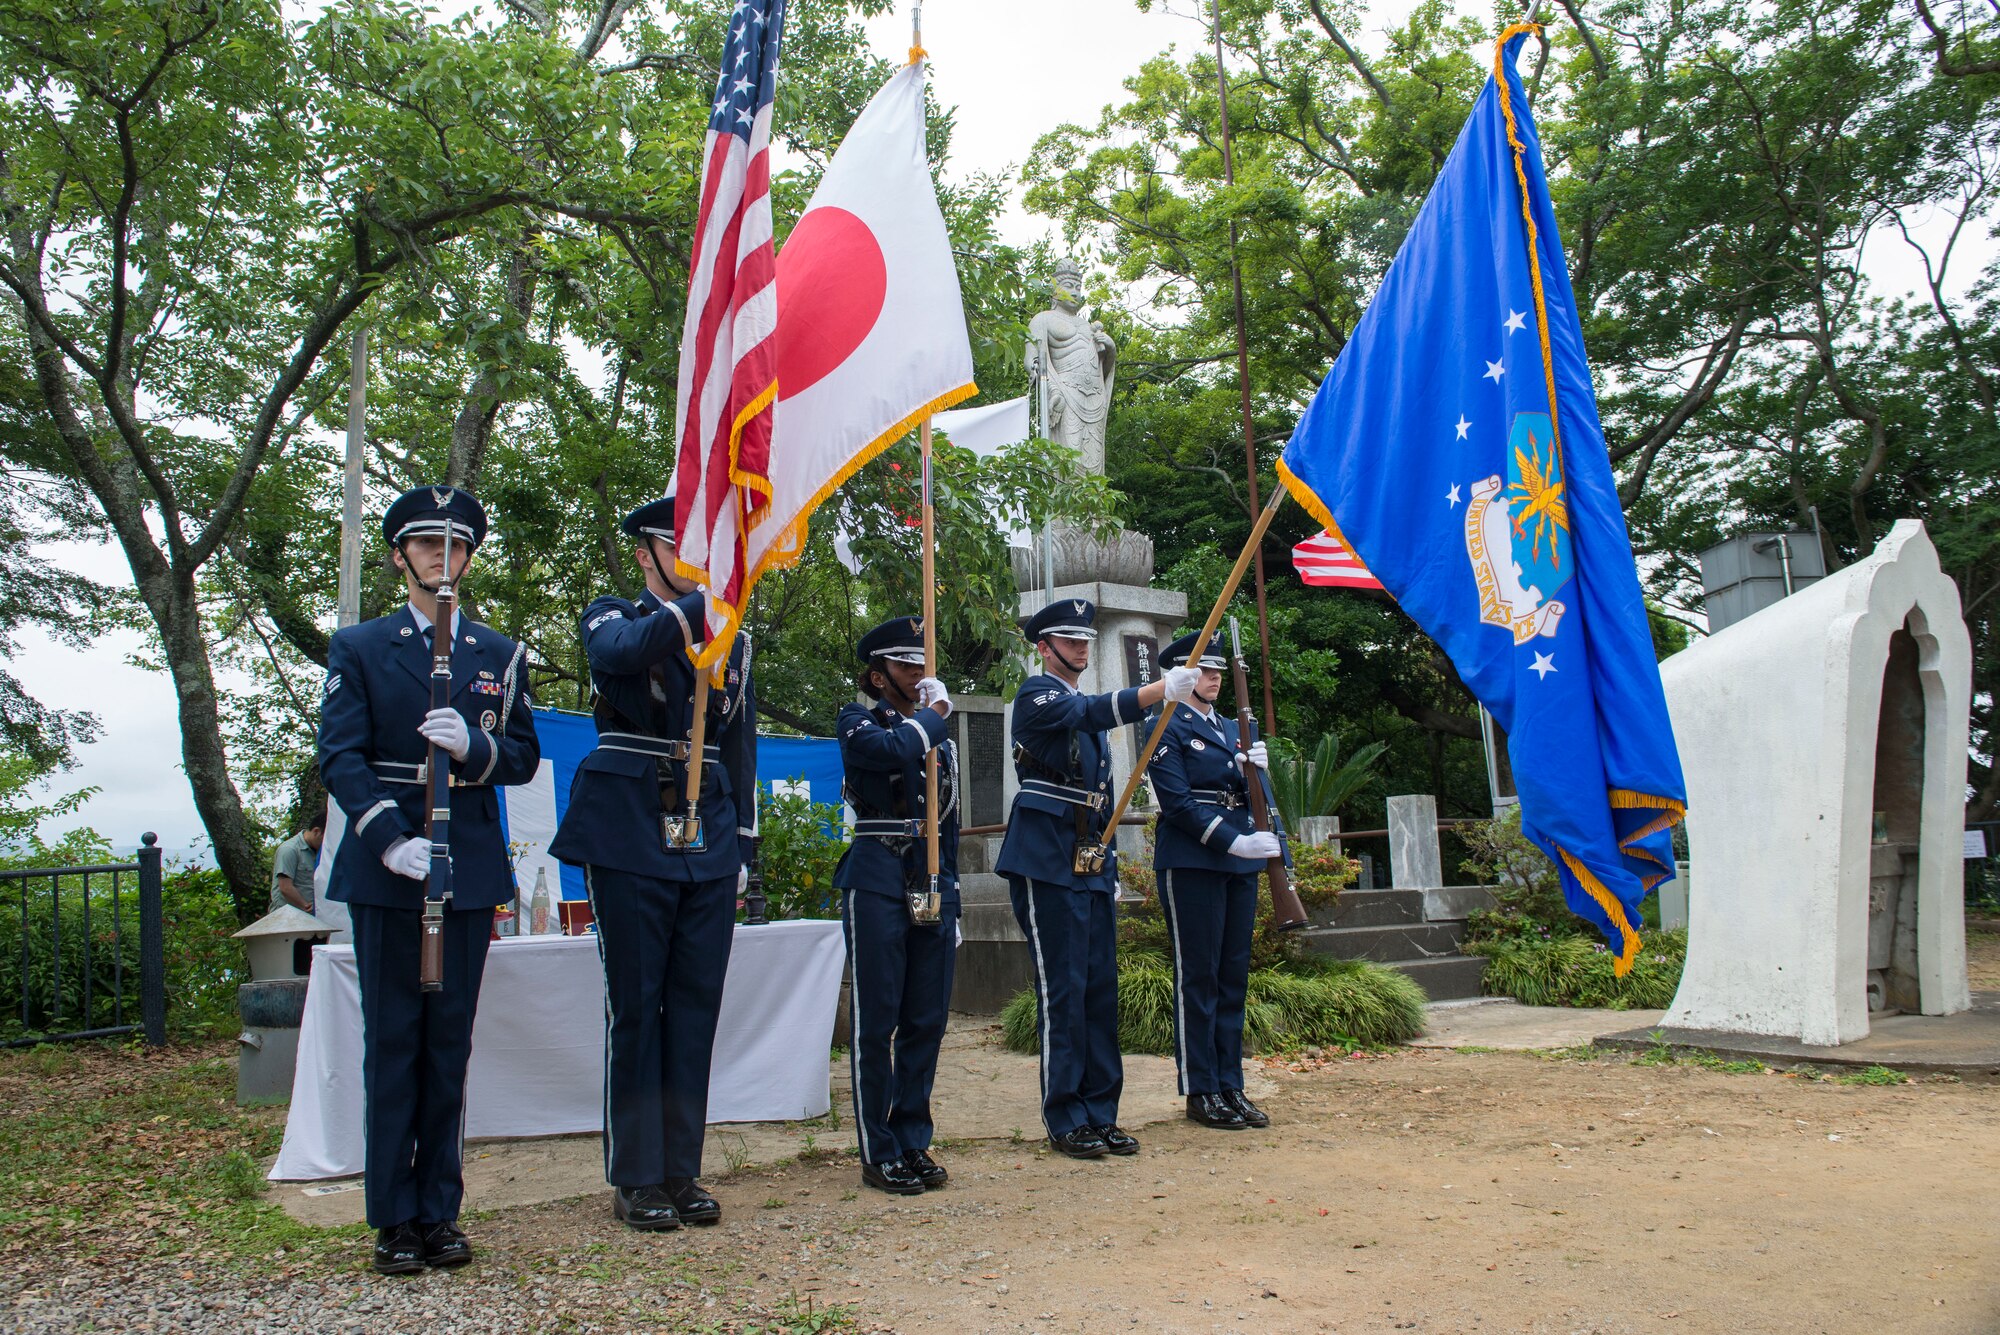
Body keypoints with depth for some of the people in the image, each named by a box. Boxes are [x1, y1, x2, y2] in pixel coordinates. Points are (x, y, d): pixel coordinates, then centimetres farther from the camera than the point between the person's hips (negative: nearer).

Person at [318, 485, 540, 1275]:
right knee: (392, 1041, 3)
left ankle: (440, 1210, 17)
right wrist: (391, 840, -18)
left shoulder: (499, 655, 12)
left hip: (470, 869, 2)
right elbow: (340, 757, -3)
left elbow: (524, 758, 8)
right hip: (384, 870, -2)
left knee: (450, 1041, 7)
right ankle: (394, 1218, 13)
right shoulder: (358, 648, 6)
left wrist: (472, 747, -15)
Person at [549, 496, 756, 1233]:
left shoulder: (732, 640, 15)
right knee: (635, 1005, 1)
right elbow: (623, 650, -23)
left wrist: (742, 848, 12)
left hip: (708, 839, 4)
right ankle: (636, 1177, 12)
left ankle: (681, 1170, 17)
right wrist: (702, 601, -32)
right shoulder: (612, 617, 4)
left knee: (696, 1005, 6)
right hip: (629, 835, -4)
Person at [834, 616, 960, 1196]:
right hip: (877, 881, -5)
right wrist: (932, 713, -4)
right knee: (877, 1021, -1)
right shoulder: (856, 722, 2)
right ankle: (879, 1152, 8)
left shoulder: (939, 735, 18)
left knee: (927, 1019, 7)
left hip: (932, 882, 5)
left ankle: (914, 1141, 18)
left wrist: (948, 888, 15)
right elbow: (893, 750, -22)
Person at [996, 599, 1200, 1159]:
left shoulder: (1086, 710, 22)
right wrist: (1162, 689, -36)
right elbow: (1091, 712, -26)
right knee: (1063, 989, -6)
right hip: (1046, 861, -8)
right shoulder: (1037, 694, -5)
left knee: (1101, 988, 8)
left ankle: (1100, 1114, 16)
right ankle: (1065, 1121, 3)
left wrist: (1111, 866, 21)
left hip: (1091, 866, 8)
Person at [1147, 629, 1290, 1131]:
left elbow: (1253, 797, 14)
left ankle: (1231, 1087, 16)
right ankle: (1201, 1091, 6)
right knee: (1198, 977, -2)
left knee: (1234, 976, 9)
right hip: (1191, 863, -7)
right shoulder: (1168, 729, -4)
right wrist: (1234, 842, -20)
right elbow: (1179, 802, -13)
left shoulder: (1233, 729, 18)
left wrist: (1253, 770, -8)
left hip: (1240, 863, 7)